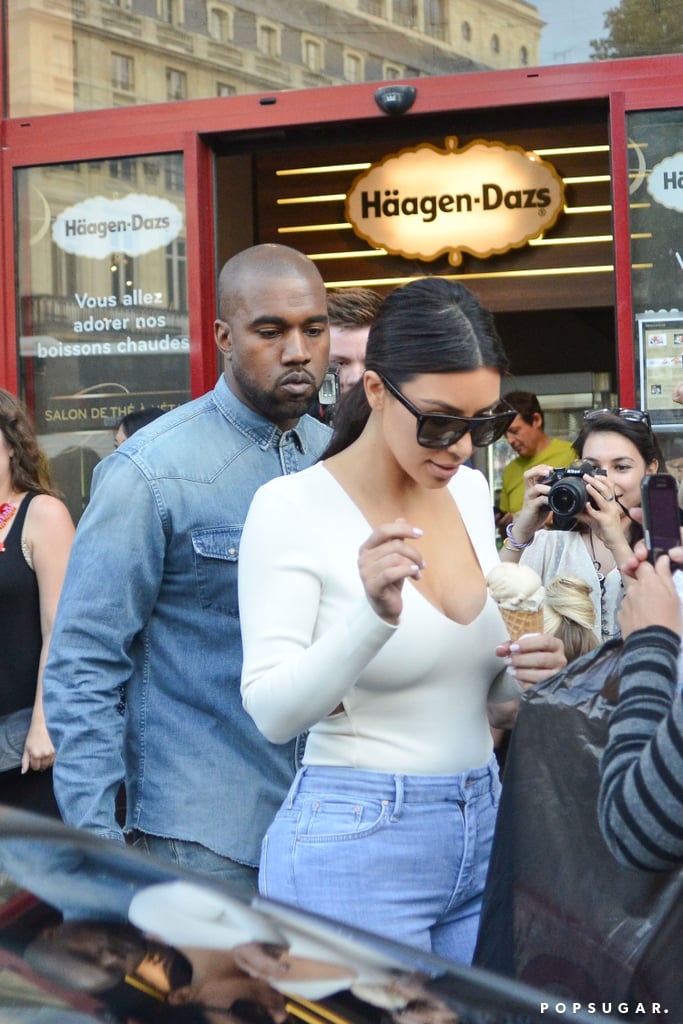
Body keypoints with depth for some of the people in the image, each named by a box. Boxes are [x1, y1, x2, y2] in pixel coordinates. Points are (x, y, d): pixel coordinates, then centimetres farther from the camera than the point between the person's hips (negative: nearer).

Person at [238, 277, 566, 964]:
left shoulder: (471, 492, 7)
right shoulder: (291, 508, -13)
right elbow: (273, 712, -19)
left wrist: (531, 667, -2)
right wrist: (374, 613, -35)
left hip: (483, 829, 6)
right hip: (358, 845, -6)